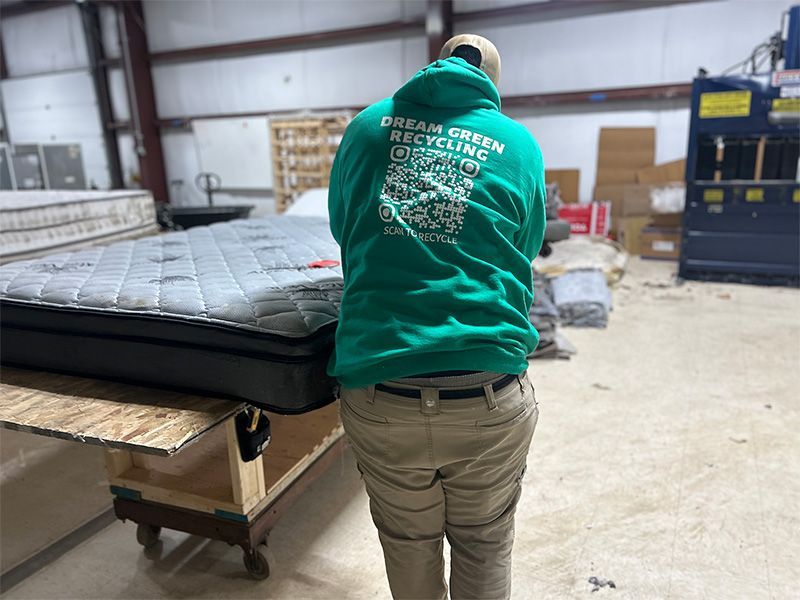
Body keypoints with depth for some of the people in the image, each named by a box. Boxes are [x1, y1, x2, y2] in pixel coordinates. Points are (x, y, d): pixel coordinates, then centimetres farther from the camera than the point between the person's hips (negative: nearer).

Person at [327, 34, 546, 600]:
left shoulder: (369, 124, 9)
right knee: (483, 551, 25)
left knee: (409, 548, 25)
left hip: (378, 394, 1)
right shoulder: (519, 143, 7)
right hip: (490, 398, 0)